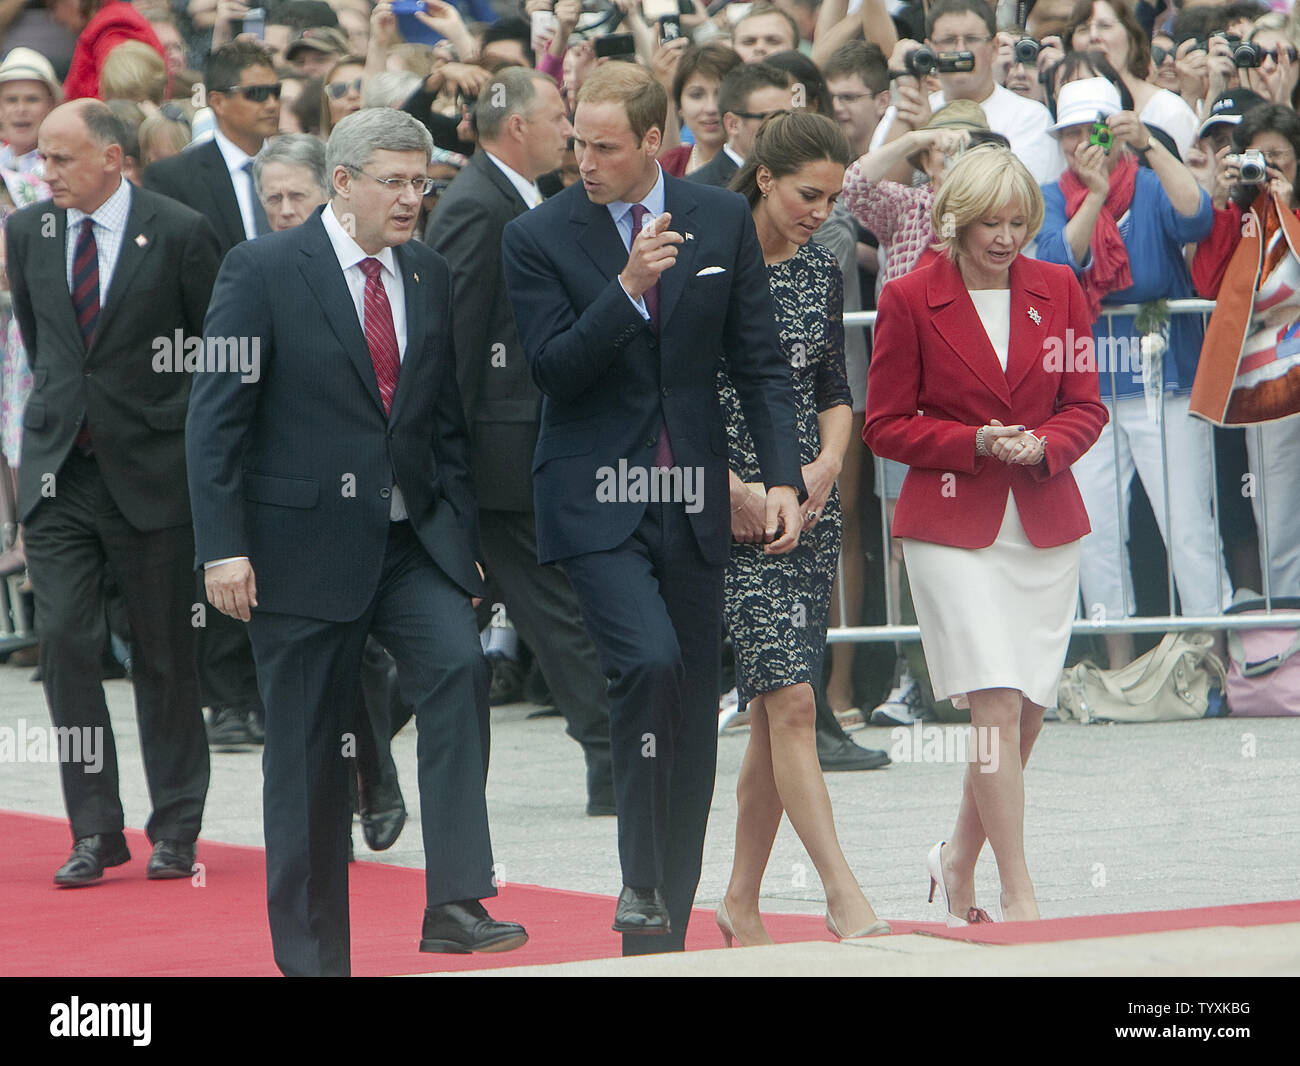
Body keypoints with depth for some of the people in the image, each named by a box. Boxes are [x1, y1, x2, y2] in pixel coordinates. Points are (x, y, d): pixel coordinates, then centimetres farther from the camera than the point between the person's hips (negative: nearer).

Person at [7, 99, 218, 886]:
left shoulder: (180, 233, -8)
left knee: (166, 655, 5)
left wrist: (185, 426, 3)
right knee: (65, 643, -5)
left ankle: (176, 828, 15)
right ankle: (95, 829, 2)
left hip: (152, 471, -3)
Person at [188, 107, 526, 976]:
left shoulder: (432, 277, 10)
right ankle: (312, 952, 14)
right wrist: (224, 546, -13)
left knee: (458, 664, -22)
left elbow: (448, 422, 14)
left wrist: (461, 540, 8)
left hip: (413, 543, 3)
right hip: (304, 544, -3)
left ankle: (456, 901, -23)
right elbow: (215, 420, -7)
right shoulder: (263, 271, -5)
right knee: (308, 750, 3)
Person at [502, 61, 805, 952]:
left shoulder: (723, 220, 5)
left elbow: (760, 360, 7)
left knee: (694, 714, 5)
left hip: (692, 503, 4)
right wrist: (628, 288, -22)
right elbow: (555, 369, -10)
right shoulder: (540, 237, -3)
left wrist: (784, 476, -2)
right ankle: (642, 880, -13)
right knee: (649, 660, -25)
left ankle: (667, 923, 14)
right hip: (596, 502, -3)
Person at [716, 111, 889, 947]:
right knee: (789, 697, -14)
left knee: (779, 706, 7)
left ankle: (743, 903, 17)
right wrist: (735, 488, -14)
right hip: (732, 508, -6)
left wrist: (826, 464, -2)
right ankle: (844, 898, -17)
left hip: (809, 504, 6)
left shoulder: (822, 272, 9)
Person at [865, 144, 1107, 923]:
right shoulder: (911, 300, -3)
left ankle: (960, 859, 27)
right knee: (996, 703, -14)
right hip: (953, 526, -4)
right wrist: (974, 443, -14)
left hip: (1046, 525, 4)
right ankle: (1018, 894, -11)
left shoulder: (1058, 290, 7)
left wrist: (1044, 445, -10)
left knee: (1029, 710, 6)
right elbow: (886, 425, 0)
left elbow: (1086, 406, 11)